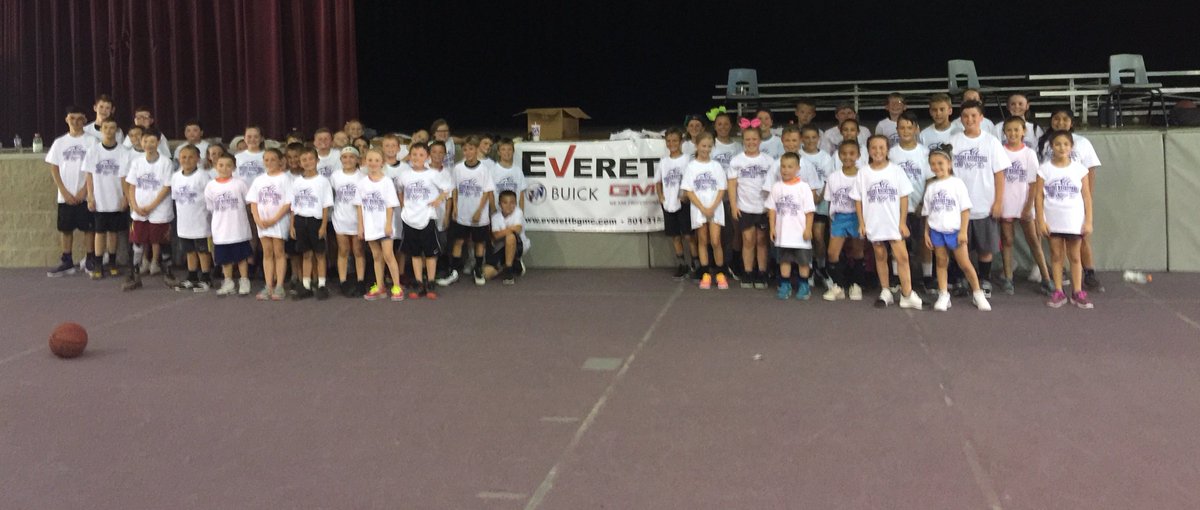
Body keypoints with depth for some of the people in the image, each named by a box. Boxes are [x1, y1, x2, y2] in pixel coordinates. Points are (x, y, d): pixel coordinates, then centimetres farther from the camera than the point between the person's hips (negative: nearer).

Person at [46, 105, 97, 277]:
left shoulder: (91, 141, -1)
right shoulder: (59, 142, 7)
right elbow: (54, 169, 6)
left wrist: (84, 190, -11)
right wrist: (65, 192, -4)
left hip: (86, 194, -3)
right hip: (66, 196, 3)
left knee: (89, 227, 1)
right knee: (65, 228, 6)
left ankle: (91, 261, 9)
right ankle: (67, 262, 13)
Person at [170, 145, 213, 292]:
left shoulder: (202, 176, -12)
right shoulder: (175, 176, 5)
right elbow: (175, 197, 13)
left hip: (200, 222, -6)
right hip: (183, 222, 6)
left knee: (202, 250, 3)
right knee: (189, 251, 16)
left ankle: (205, 279, 11)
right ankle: (192, 278, 26)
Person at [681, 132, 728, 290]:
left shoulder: (716, 165, 3)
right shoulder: (691, 166, 0)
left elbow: (722, 189, 1)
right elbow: (689, 191, -4)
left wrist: (713, 208, -12)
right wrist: (703, 209, -11)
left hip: (716, 209, 0)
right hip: (698, 209, 0)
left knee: (715, 241, -8)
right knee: (703, 241, 5)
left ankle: (720, 273, 4)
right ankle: (706, 274, 11)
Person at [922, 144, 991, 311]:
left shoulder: (957, 183, -4)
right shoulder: (931, 187, 6)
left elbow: (965, 209, -5)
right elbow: (928, 213, 11)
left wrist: (963, 231, -11)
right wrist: (926, 233, 6)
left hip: (954, 230, -3)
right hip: (937, 231, 3)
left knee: (965, 263, 0)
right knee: (942, 263, 7)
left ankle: (978, 294, 12)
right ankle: (943, 296, 12)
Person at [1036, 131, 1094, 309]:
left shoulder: (1079, 169, 0)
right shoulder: (1044, 169, -2)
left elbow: (1087, 196, 2)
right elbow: (1039, 196, -2)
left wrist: (1088, 221, -2)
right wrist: (1041, 220, -7)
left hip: (1075, 221, 0)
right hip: (1053, 221, 0)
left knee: (1075, 257, 7)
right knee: (1056, 256, 6)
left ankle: (1078, 292, 12)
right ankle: (1058, 292, 11)